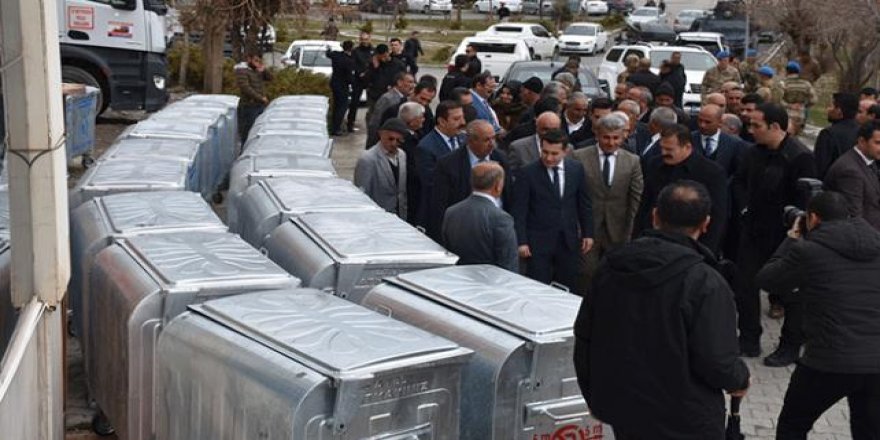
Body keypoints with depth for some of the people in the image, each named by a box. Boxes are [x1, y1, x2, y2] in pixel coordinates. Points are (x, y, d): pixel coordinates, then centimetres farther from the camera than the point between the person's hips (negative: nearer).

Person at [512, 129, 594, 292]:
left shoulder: (576, 169, 2)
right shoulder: (528, 173, -9)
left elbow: (584, 204, 11)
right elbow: (519, 211, -8)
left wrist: (587, 233, 10)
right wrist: (521, 242, -12)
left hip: (569, 241, 3)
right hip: (539, 242, -3)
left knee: (567, 290, 9)